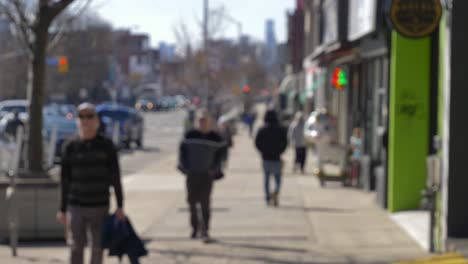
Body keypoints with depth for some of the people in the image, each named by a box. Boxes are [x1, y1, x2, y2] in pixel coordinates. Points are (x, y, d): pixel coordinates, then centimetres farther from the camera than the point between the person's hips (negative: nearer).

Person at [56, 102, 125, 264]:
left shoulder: (106, 146, 0)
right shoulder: (71, 147, 2)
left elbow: (115, 178, 0)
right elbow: (65, 181, 7)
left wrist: (120, 206, -4)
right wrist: (63, 209, 6)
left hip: (100, 206, 0)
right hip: (76, 206, 0)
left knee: (97, 248, 6)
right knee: (76, 248, -5)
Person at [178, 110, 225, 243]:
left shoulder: (216, 137, 0)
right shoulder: (190, 135, 3)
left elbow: (221, 153, 8)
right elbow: (182, 150, 9)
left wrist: (214, 169, -1)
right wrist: (185, 166, 0)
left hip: (207, 175, -2)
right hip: (192, 174, 2)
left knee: (205, 203, -8)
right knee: (192, 201, 7)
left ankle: (205, 231, -5)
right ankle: (195, 226, 26)